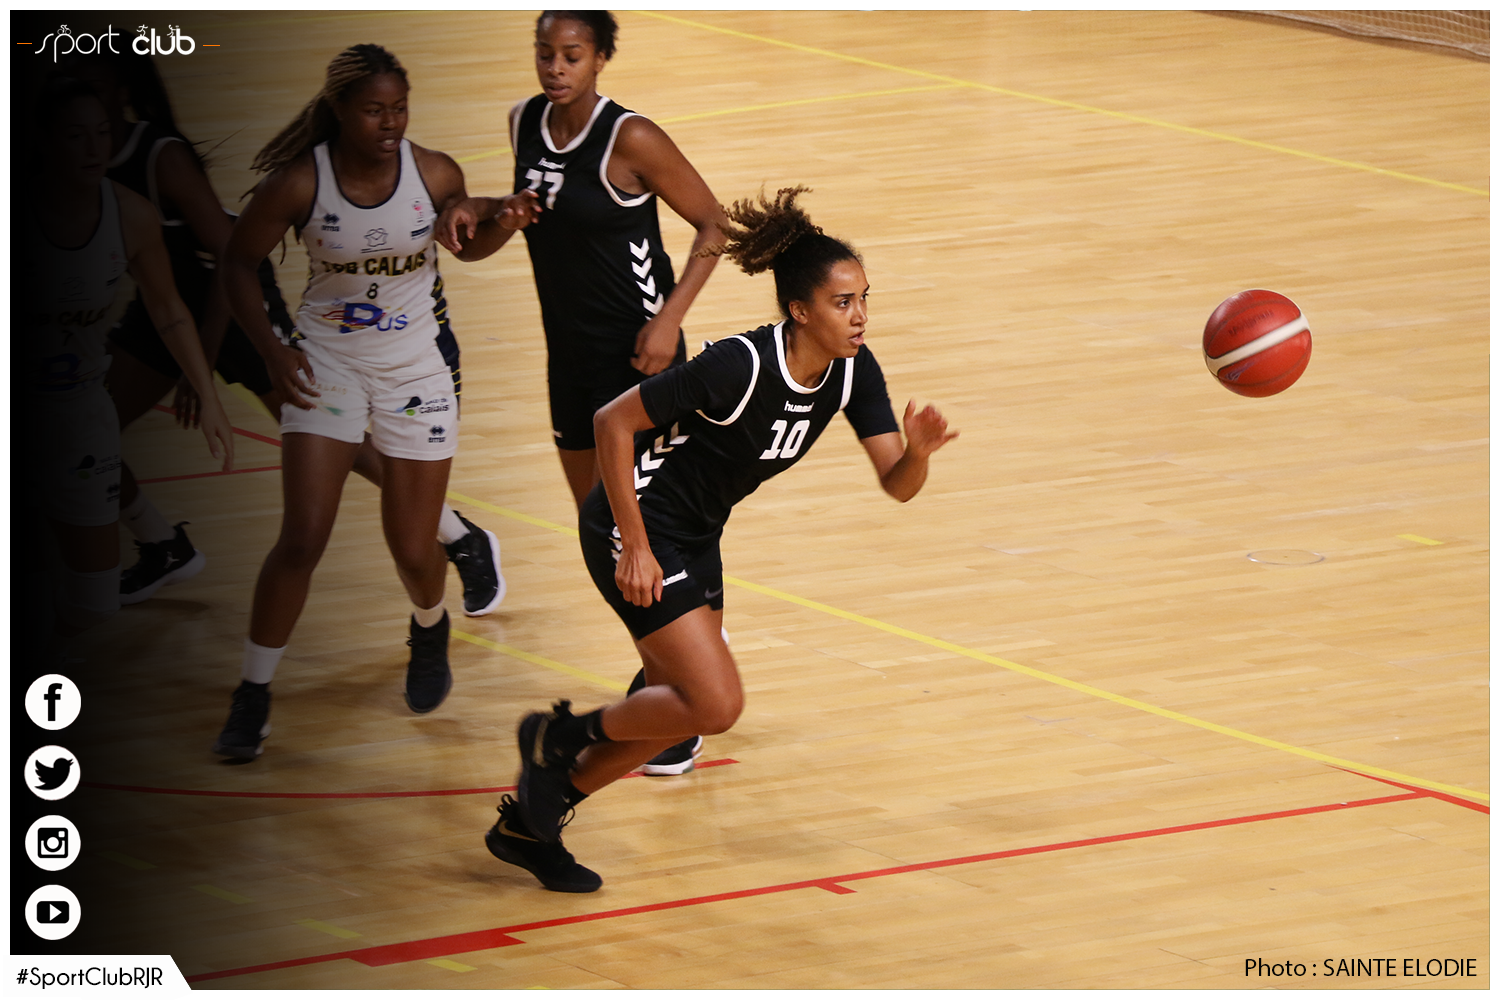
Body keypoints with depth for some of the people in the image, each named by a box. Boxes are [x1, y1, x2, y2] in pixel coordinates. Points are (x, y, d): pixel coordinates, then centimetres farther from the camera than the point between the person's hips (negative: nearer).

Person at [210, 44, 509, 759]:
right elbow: (238, 263, -1)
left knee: (413, 549, 5)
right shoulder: (300, 183, -16)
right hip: (325, 366, -1)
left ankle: (430, 629, 42)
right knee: (301, 540, -10)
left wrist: (503, 223, -13)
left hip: (417, 368, 1)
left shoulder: (436, 175, -12)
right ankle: (253, 695, 4)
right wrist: (271, 350, -11)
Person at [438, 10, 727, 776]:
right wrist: (479, 211, 1)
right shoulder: (526, 124, 2)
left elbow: (713, 225, -10)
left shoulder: (630, 139, -17)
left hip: (639, 355, -7)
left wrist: (669, 318, -19)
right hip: (570, 357, 7)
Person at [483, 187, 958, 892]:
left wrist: (918, 450, -32)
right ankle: (562, 735, 8)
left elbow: (897, 485, -8)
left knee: (678, 713, 13)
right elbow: (613, 422, -23)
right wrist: (635, 547, -22)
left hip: (697, 537, 8)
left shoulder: (853, 372, -8)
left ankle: (525, 825, 27)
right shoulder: (741, 366, -29)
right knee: (717, 704, -15)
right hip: (636, 527, -8)